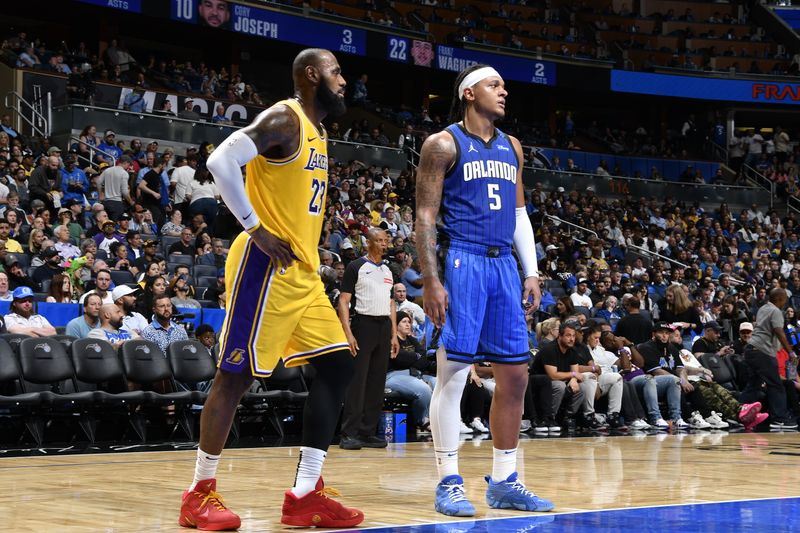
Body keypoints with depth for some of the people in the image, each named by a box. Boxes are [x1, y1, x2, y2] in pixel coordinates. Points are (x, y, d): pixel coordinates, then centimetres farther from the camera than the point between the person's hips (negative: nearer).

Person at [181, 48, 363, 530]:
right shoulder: (284, 120, -11)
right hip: (267, 267, -10)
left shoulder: (318, 132, 18)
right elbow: (222, 161, -23)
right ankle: (201, 493, 6)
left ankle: (306, 494, 6)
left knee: (338, 367, 4)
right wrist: (256, 228, -20)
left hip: (304, 272, 10)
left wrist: (308, 247, 16)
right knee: (237, 375, -5)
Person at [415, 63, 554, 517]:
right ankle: (449, 483, 0)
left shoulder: (511, 148, 17)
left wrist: (532, 272, 11)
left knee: (515, 374, 5)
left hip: (503, 265, 7)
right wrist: (431, 281, -15)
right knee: (453, 373, -7)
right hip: (462, 262, -7)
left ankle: (504, 481, 14)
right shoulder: (444, 144, -3)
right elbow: (426, 217, -7)